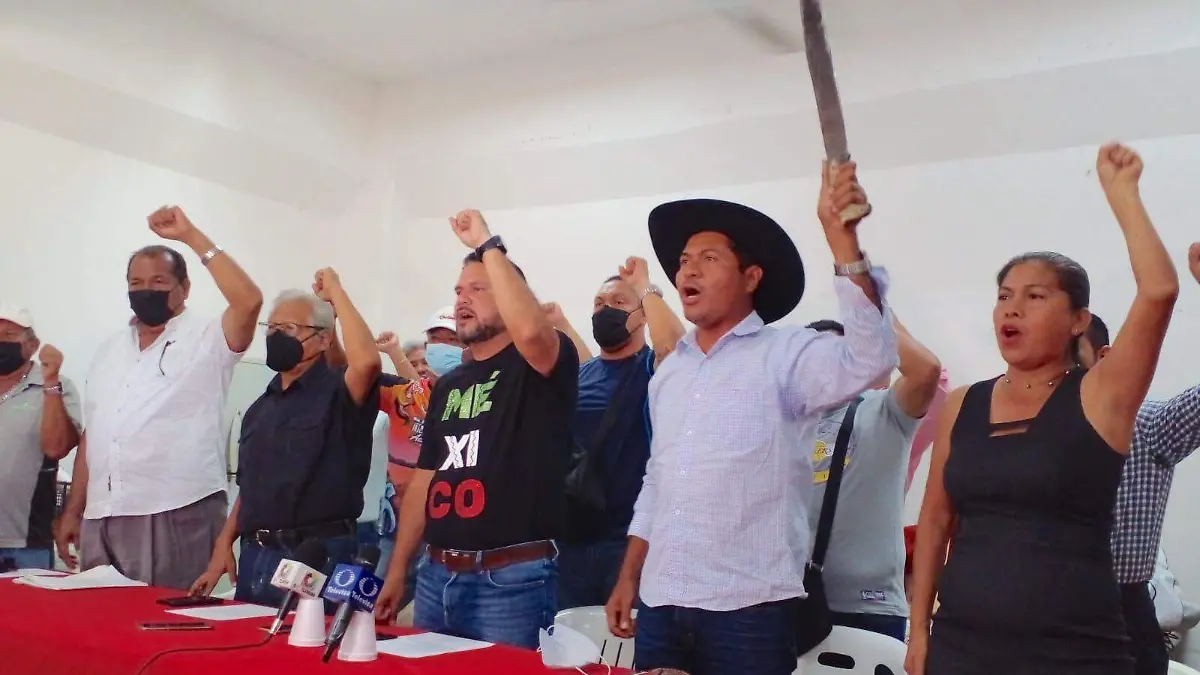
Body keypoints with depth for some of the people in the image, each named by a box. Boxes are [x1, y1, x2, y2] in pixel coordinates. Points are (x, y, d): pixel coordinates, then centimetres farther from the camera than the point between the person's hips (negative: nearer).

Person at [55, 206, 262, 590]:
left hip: (177, 515, -6)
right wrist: (72, 511, 16)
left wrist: (190, 236, -18)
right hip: (102, 519, 6)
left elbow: (249, 301, -22)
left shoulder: (206, 341, -2)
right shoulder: (110, 350, 17)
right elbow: (92, 435, 20)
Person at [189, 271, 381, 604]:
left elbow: (367, 361, -30)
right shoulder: (261, 407, 16)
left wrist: (336, 292, -19)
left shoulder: (337, 391, -6)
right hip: (255, 555, 7)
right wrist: (224, 546, 8)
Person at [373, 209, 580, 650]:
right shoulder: (447, 385, 16)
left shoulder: (539, 367, -4)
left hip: (510, 576, -6)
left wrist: (488, 245, -20)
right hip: (437, 573, 7)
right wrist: (396, 570, 12)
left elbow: (530, 329, -30)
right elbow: (424, 482, 16)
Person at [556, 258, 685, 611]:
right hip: (573, 536, 5)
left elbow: (674, 345, -26)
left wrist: (646, 288, -14)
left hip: (632, 537, -5)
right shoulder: (578, 375, 14)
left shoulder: (652, 368, -3)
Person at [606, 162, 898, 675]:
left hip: (748, 609, -5)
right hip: (660, 604, 5)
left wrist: (841, 238, -31)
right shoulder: (669, 372, 13)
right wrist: (629, 578, 16)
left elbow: (869, 358, -25)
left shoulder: (786, 356, -5)